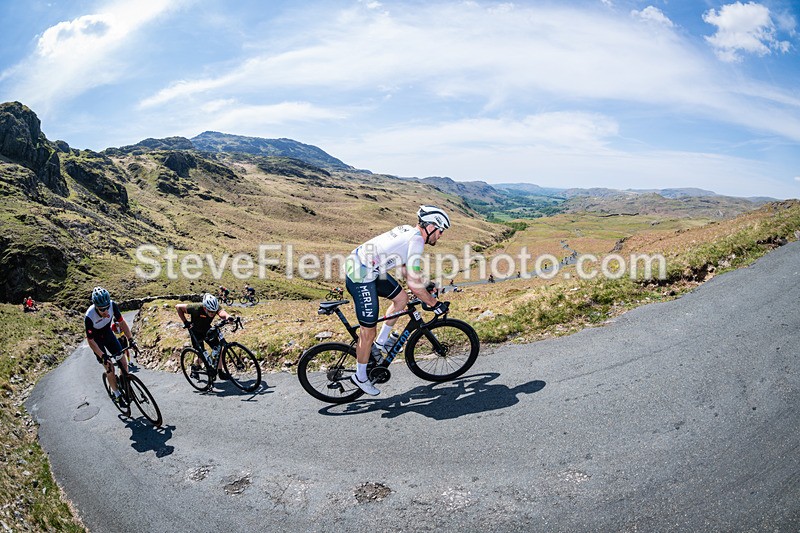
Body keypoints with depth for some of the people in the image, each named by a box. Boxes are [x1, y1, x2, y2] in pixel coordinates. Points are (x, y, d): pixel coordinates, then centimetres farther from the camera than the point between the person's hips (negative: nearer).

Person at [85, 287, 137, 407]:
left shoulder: (112, 305, -29)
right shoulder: (89, 317, -36)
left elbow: (122, 322, -15)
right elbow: (90, 340, -27)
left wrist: (130, 339, -24)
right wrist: (103, 356, -34)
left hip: (107, 333, 3)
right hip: (96, 338, -3)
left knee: (123, 362, -5)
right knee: (109, 367, -9)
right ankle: (117, 395, 10)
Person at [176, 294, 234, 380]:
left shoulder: (216, 308, -26)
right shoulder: (196, 308, -35)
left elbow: (222, 313, -46)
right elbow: (178, 307, -23)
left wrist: (228, 317, -68)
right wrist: (185, 322, -24)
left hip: (207, 329, 3)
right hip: (195, 332, -3)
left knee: (218, 348, -11)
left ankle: (220, 372, 3)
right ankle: (195, 365, 30)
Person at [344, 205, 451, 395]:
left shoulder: (409, 232, 12)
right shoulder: (416, 240, -17)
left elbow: (406, 271, 23)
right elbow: (414, 283, -19)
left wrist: (425, 295, 26)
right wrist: (434, 304, -7)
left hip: (365, 268, 10)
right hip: (361, 276, -10)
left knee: (401, 298, 16)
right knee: (369, 330, 2)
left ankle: (380, 343, 28)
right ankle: (360, 377, 20)